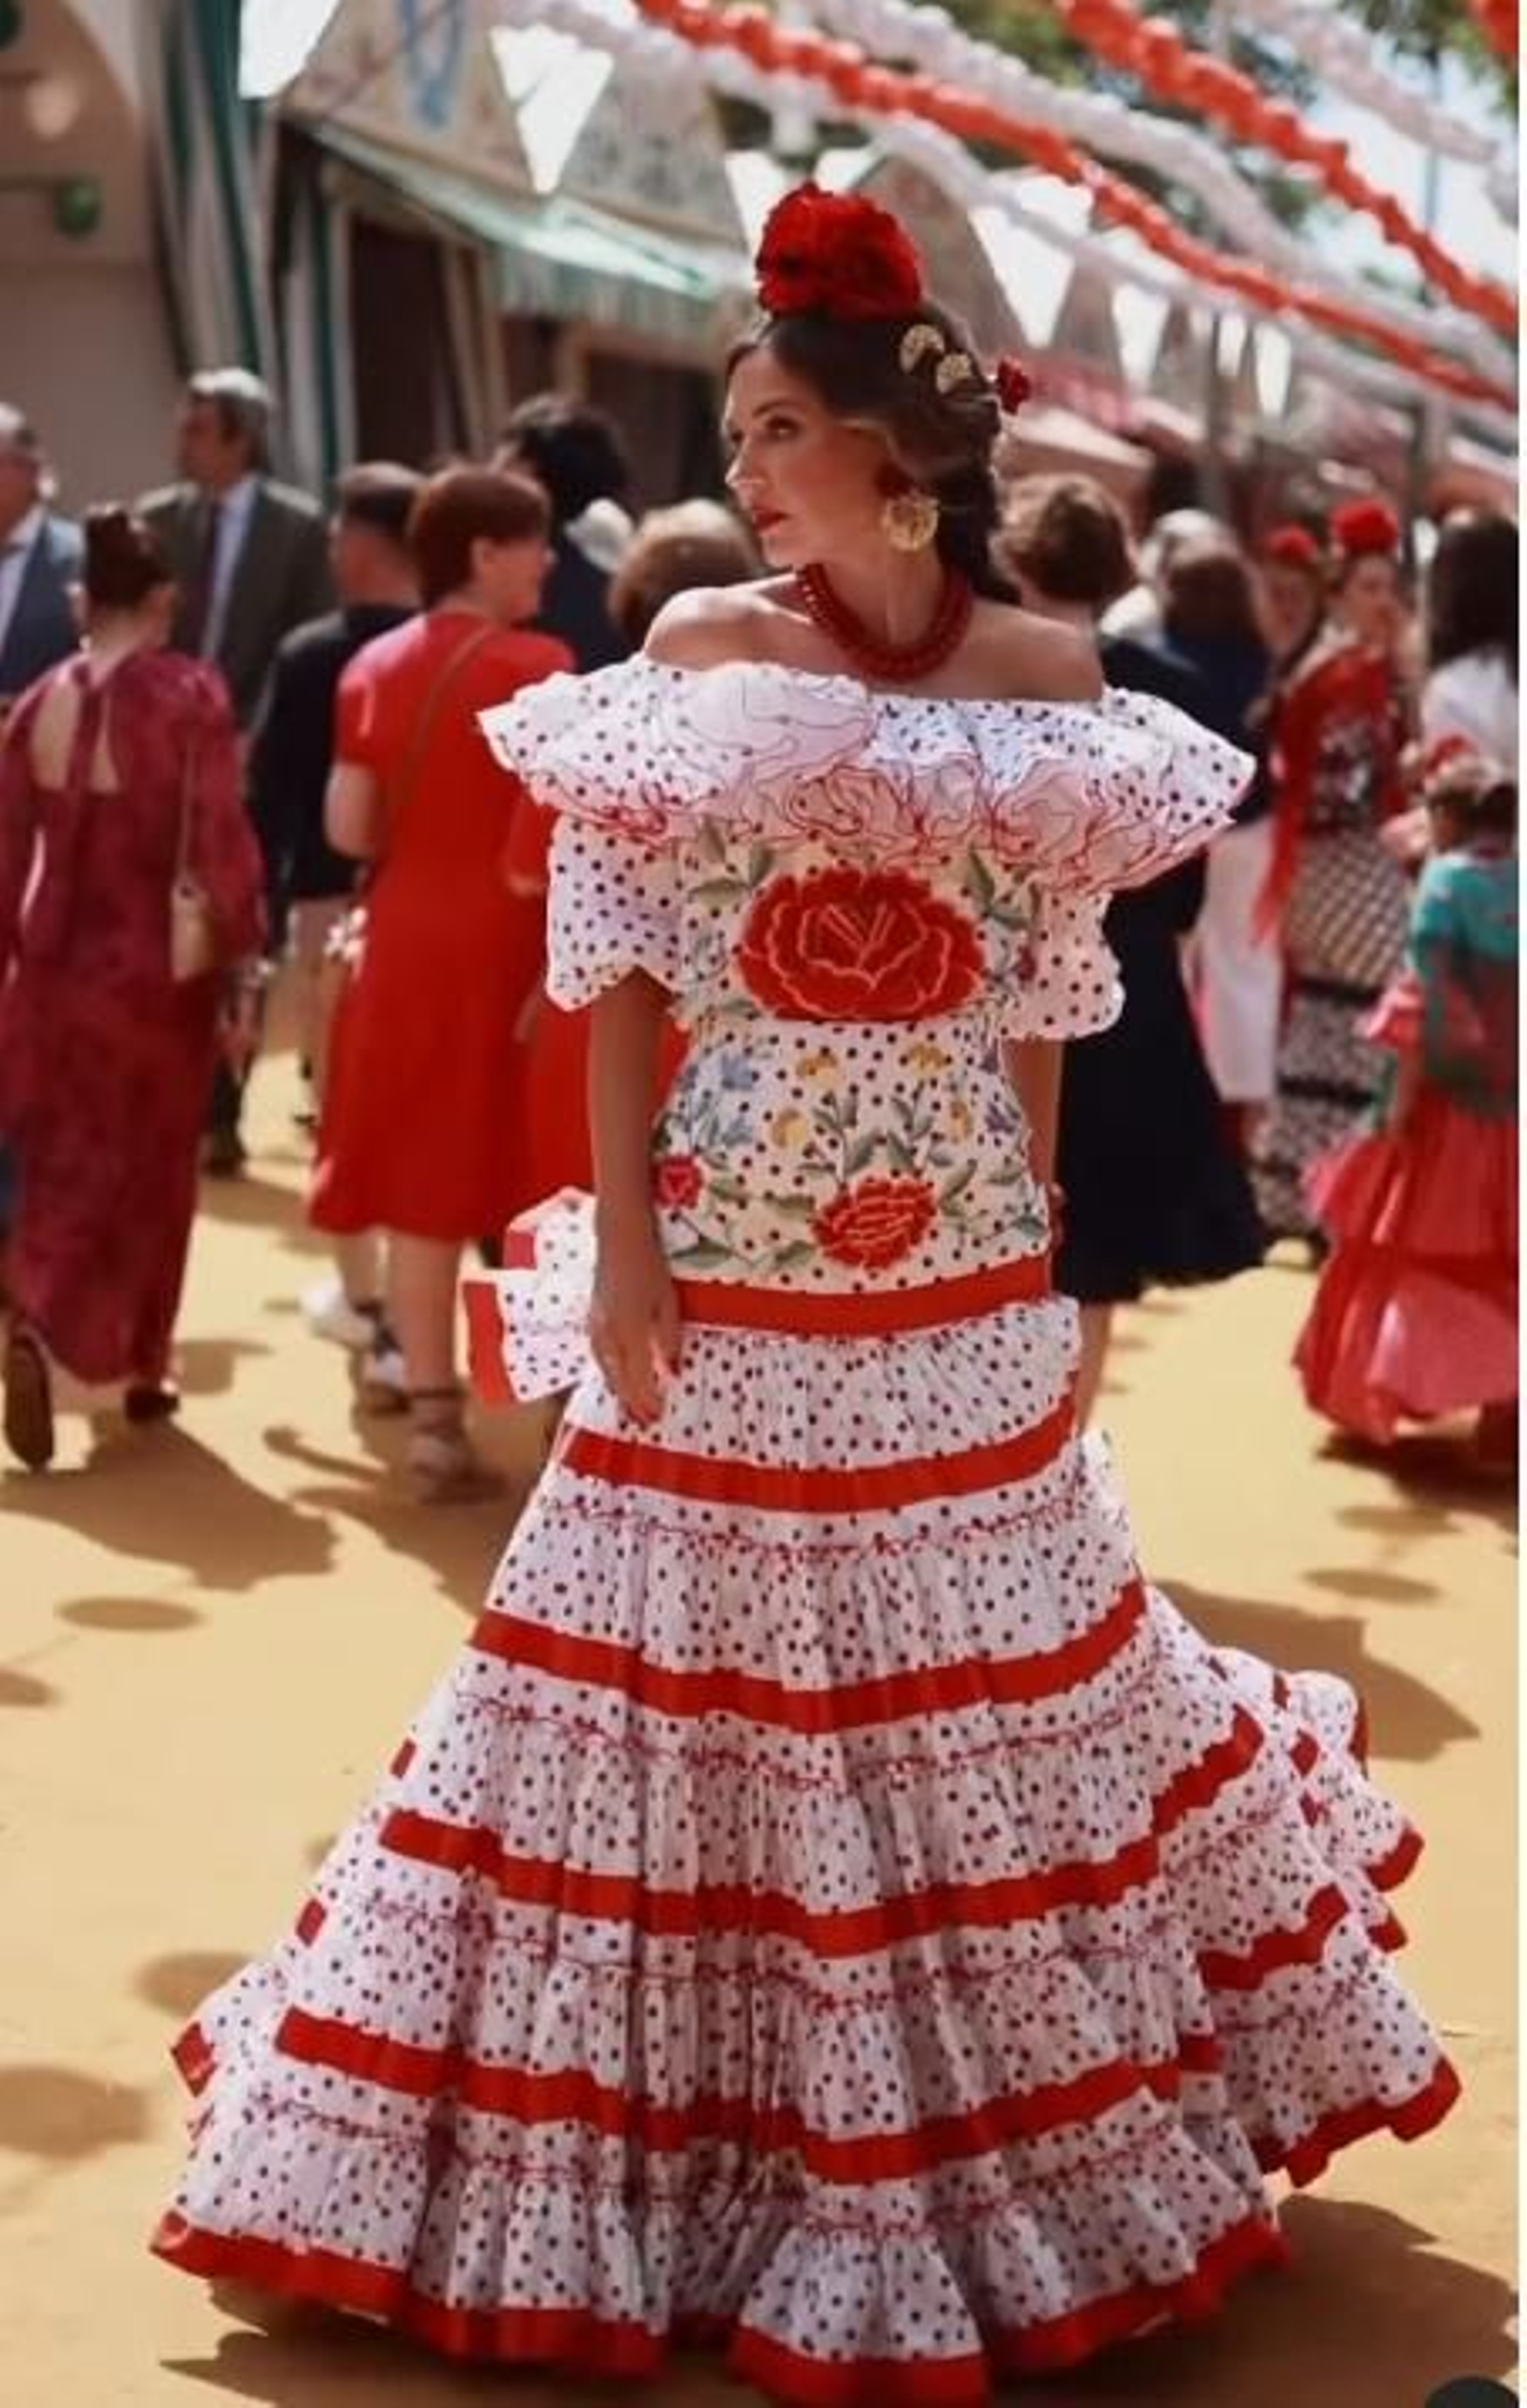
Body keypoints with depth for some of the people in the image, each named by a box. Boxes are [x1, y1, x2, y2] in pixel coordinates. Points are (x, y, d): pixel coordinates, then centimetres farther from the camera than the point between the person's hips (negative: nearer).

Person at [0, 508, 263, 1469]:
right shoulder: (190, 695, -11)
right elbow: (220, 840, -14)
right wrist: (239, 956, -6)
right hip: (157, 966, -3)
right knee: (148, 1169, 11)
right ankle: (138, 1363, 12)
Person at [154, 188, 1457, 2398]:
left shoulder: (1045, 676, 1)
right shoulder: (702, 651, -3)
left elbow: (1040, 992, 8)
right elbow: (618, 978, -4)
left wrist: (1042, 1247, 8)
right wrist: (622, 1256, -10)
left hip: (961, 1275, 2)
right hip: (737, 1267, -2)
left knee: (977, 1705, 13)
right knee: (716, 1682, 4)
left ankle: (961, 2154, 33)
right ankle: (720, 2134, 22)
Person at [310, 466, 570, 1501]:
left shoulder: (374, 667, 5)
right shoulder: (537, 665, -10)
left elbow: (349, 828, 3)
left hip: (407, 938, 5)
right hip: (512, 941, -5)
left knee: (422, 1182, 8)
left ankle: (433, 1415, 9)